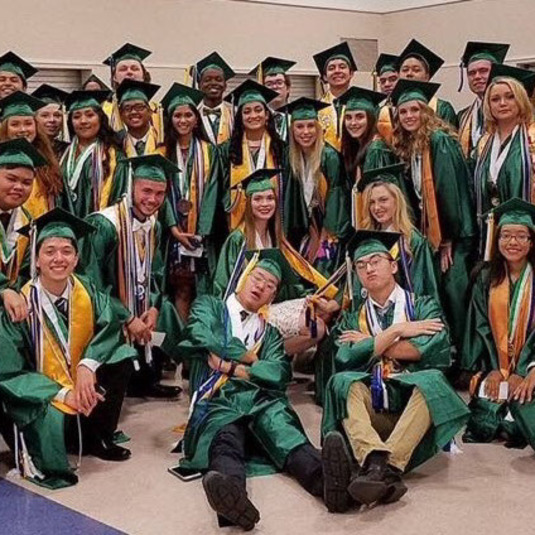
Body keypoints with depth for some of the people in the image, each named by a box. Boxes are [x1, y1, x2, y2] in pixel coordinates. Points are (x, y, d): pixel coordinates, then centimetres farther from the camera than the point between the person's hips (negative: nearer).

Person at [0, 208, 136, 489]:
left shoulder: (87, 292, -6)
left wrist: (88, 364, -33)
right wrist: (63, 394, -27)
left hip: (83, 384, 5)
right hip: (40, 395, -5)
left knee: (120, 357, -17)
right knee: (61, 425, -34)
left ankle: (98, 439, 0)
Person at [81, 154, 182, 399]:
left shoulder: (154, 226, 1)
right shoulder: (103, 225, -22)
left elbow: (155, 273, 11)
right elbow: (93, 285, -20)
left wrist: (154, 308, -7)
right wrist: (128, 319, -20)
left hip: (140, 307, 8)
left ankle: (146, 381, 14)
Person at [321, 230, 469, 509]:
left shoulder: (423, 307, 16)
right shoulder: (352, 319, 20)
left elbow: (435, 349, -5)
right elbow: (344, 360, 0)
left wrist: (370, 343, 2)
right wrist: (396, 331, -2)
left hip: (415, 404, -1)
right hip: (371, 408, 1)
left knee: (432, 379, -32)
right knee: (344, 382, -28)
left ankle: (386, 464, -50)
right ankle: (376, 460, -54)